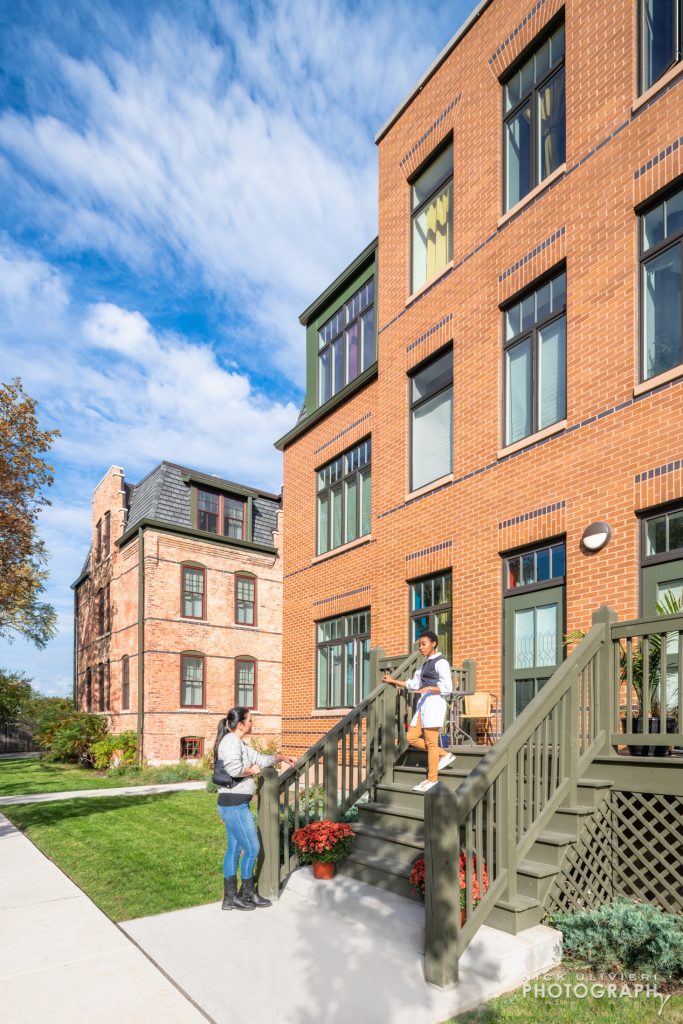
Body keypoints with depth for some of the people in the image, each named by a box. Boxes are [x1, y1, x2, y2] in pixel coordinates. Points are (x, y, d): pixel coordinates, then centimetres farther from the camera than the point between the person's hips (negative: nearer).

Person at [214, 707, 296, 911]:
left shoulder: (239, 744, 15)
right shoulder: (231, 741, -18)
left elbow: (259, 759, 24)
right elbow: (234, 769, -33)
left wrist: (282, 757, 26)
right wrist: (252, 771, -15)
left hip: (233, 804, 10)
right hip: (234, 804, -10)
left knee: (234, 849, 15)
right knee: (252, 848, 1)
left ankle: (230, 897, 23)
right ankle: (248, 892, 16)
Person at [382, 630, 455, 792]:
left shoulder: (441, 663, -6)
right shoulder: (425, 664, 22)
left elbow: (447, 687, -15)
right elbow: (413, 684, 26)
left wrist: (428, 688, -26)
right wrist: (393, 681, 22)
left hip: (434, 703, -9)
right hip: (423, 704, 9)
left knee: (430, 742, -4)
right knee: (411, 738, 5)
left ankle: (432, 779, 6)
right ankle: (444, 755, 15)